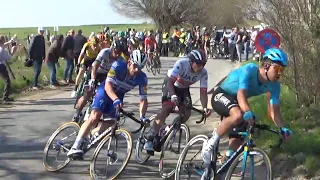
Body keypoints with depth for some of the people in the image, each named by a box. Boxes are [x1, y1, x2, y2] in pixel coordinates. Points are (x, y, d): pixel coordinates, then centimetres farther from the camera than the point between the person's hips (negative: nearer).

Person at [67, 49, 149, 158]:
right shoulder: (118, 66, -29)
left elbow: (143, 99, -17)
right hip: (106, 90, -4)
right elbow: (108, 85, -36)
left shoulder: (142, 78, -21)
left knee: (109, 124, -8)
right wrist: (115, 100, -52)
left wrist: (142, 117, -30)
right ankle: (75, 147, -24)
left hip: (118, 96, 4)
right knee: (94, 118, -22)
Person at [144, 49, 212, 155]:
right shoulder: (182, 63, -34)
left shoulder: (203, 73, -24)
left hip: (184, 88, 5)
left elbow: (203, 92, -23)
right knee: (167, 108, -24)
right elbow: (170, 82, -35)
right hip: (170, 84, -4)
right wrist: (173, 95, -52)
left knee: (187, 113, -13)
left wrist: (205, 108, -38)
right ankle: (149, 139, -23)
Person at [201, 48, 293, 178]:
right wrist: (248, 112, -63)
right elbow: (241, 94, -44)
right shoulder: (249, 70, -31)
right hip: (221, 96, -6)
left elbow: (275, 110, -17)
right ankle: (210, 143, -20)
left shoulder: (274, 85, -14)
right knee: (238, 115, -39)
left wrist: (282, 128, -36)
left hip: (236, 102, 6)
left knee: (236, 143, -4)